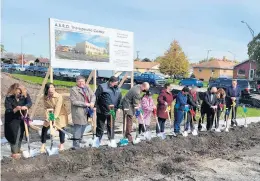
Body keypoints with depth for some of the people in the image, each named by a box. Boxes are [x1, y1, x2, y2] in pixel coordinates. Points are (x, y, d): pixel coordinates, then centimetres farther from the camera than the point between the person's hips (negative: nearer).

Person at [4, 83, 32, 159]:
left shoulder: (25, 95, -12)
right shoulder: (9, 98, -20)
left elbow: (29, 102, -24)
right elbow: (8, 111, -22)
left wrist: (25, 106, -45)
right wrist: (16, 109, -41)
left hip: (22, 118, 4)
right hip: (12, 120, -4)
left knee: (20, 135, 14)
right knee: (13, 135, -2)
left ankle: (18, 149, 33)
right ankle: (14, 152, 12)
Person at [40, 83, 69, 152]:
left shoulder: (59, 96, -26)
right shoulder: (45, 97, -12)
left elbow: (57, 108, -31)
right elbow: (46, 108, -7)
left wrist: (54, 119, -35)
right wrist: (47, 117, -20)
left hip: (60, 114, -4)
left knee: (61, 129, -3)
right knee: (44, 128, -2)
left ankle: (61, 144, 21)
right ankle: (43, 145, 13)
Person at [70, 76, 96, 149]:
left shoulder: (87, 87, 9)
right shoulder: (74, 89, -11)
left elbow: (93, 95, 8)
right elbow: (74, 101, -16)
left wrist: (92, 102, -14)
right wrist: (85, 104, -18)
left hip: (86, 110, 7)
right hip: (78, 111, -7)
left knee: (84, 125, 19)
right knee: (78, 126, -8)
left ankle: (80, 138, 38)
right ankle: (76, 143, -2)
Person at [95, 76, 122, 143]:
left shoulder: (117, 89, 7)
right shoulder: (102, 87, -10)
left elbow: (120, 99, 17)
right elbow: (96, 97, -11)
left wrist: (118, 107, 12)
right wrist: (95, 106, -13)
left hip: (112, 112, 4)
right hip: (102, 111, -4)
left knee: (111, 126, 12)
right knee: (100, 126, 8)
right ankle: (98, 139, 22)